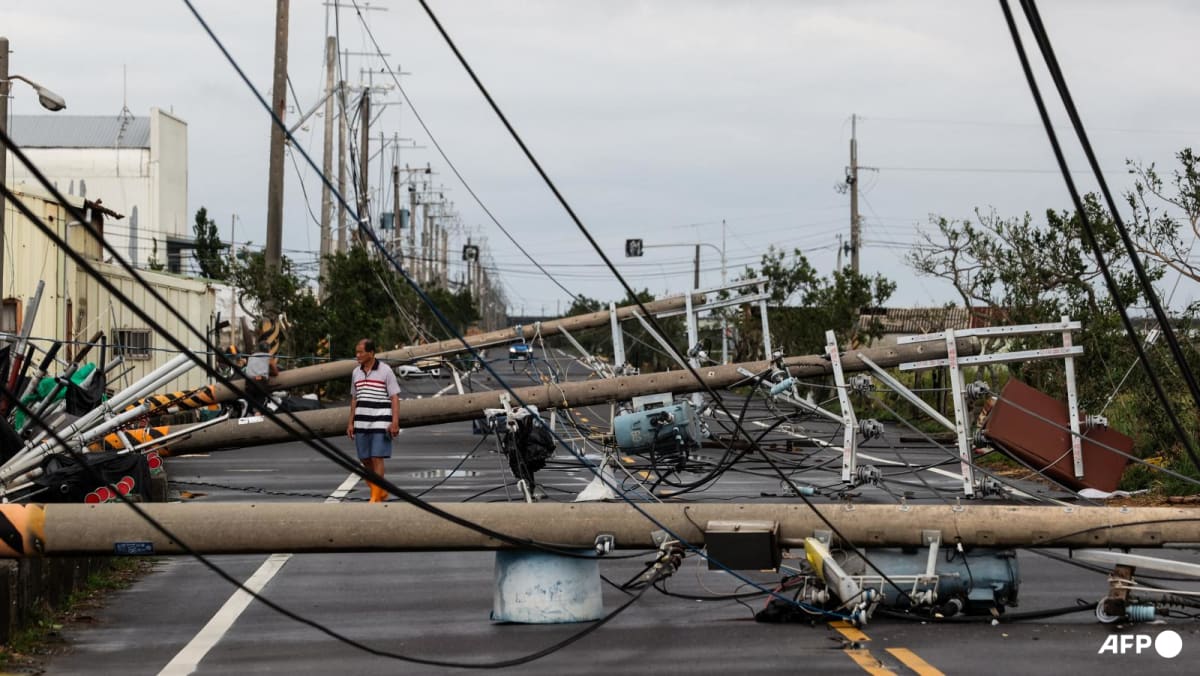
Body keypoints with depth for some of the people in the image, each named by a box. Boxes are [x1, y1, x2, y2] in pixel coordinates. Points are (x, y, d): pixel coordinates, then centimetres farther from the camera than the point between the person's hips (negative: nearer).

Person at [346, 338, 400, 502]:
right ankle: (382, 491, 24)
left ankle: (376, 498, -3)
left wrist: (395, 423, -14)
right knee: (365, 460, 7)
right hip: (361, 423, 5)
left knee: (377, 458, -8)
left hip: (380, 423, -5)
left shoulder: (385, 371, -6)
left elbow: (395, 398, -7)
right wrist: (350, 422, 12)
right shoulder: (356, 373, 9)